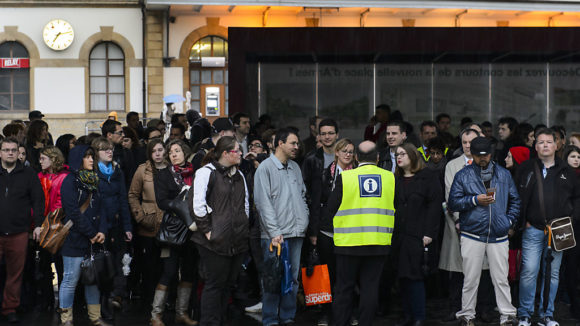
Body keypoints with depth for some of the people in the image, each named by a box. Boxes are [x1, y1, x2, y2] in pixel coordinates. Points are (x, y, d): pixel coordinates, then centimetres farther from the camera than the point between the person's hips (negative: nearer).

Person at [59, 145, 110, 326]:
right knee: (71, 280, -2)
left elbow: (100, 207, 11)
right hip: (75, 239, -7)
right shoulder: (70, 182, -6)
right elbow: (74, 213, -13)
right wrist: (91, 233, -12)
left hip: (93, 240, 7)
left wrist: (101, 231, -4)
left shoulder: (93, 181, 15)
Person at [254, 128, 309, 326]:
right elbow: (263, 203, -11)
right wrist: (275, 232, -16)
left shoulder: (295, 167, 15)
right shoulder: (266, 168, -6)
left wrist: (304, 222, 10)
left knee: (293, 278, 10)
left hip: (296, 233, 6)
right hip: (276, 235, -6)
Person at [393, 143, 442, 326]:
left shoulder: (428, 178, 0)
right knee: (403, 276, 5)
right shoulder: (396, 180, 17)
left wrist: (429, 233, -13)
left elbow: (435, 206, -6)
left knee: (415, 276, -8)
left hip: (418, 236, -5)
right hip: (399, 236, 5)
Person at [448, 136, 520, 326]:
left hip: (498, 235, 1)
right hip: (472, 235, -1)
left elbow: (514, 200, 18)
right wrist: (475, 200, -11)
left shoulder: (504, 174, 12)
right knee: (470, 280, 3)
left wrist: (510, 221, 5)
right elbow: (453, 203, 0)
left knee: (501, 279, 3)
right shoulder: (463, 176, 5)